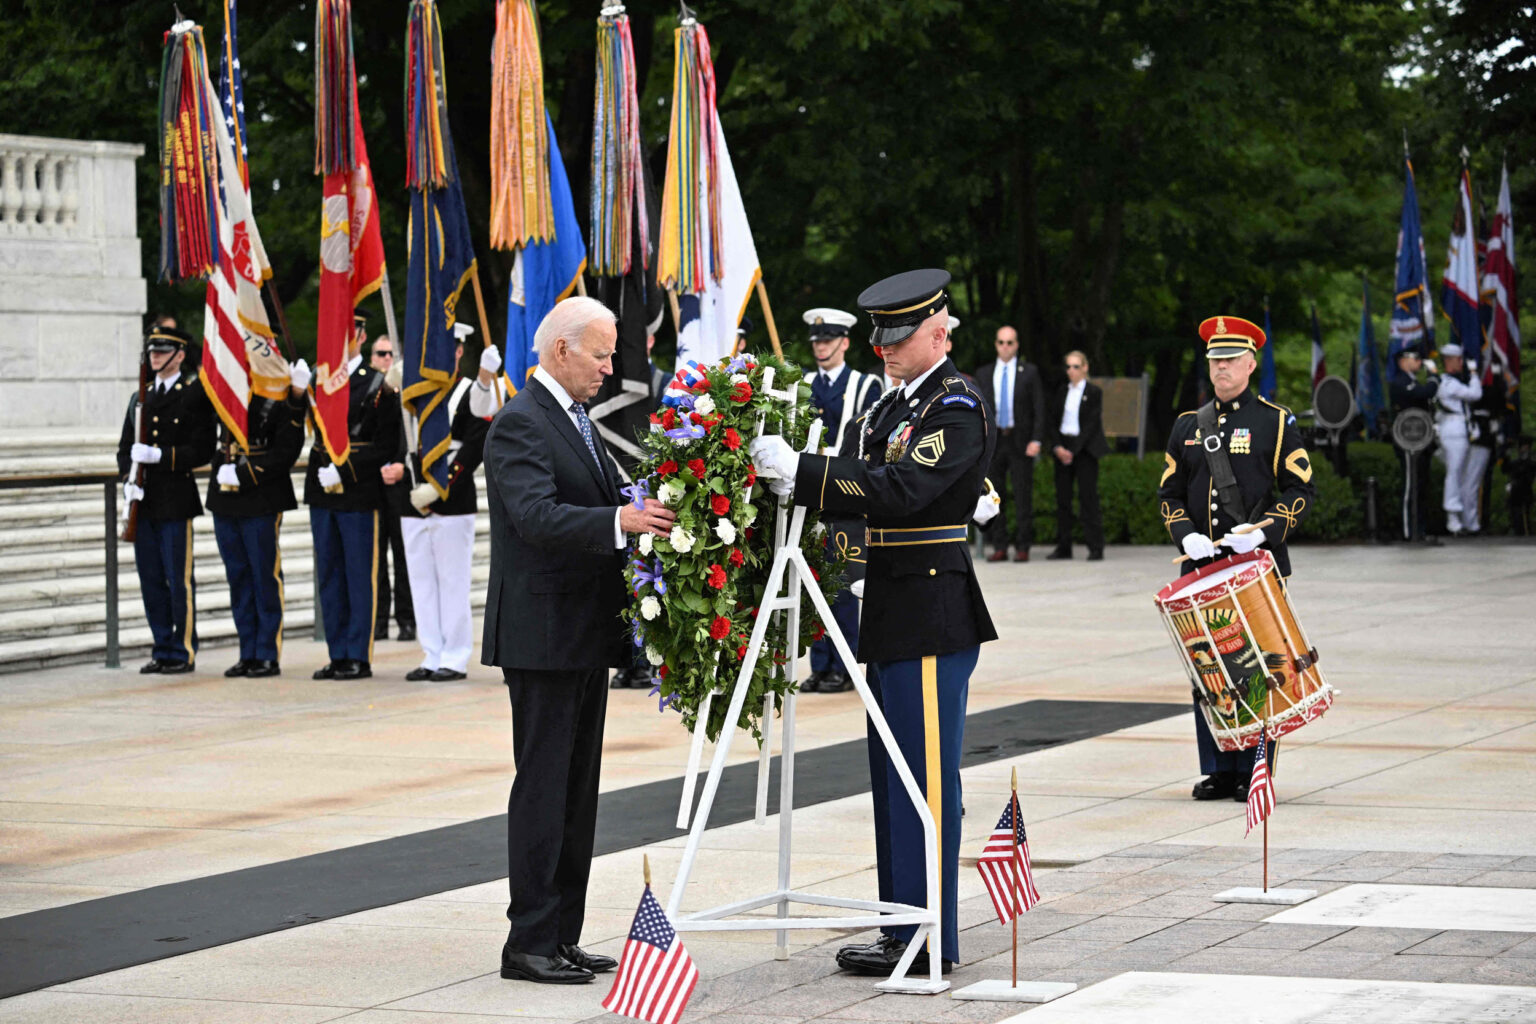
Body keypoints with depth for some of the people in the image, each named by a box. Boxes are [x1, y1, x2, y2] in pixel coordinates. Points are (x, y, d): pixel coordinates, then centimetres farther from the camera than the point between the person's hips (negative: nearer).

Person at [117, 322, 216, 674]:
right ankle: (162, 650, 16)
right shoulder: (141, 399, 17)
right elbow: (125, 447, 17)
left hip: (177, 501, -6)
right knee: (151, 579, 8)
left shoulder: (196, 395, -3)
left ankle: (183, 652, 4)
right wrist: (128, 480, -2)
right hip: (145, 502, 6)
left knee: (179, 579, -3)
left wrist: (160, 456, -19)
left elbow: (203, 450, -10)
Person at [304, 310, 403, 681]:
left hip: (359, 495, -6)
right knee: (329, 576, 9)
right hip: (322, 493, 6)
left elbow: (387, 445, -7)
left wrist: (343, 470, -14)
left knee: (360, 576, -2)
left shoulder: (377, 385, -4)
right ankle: (338, 655, 16)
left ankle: (359, 656, 3)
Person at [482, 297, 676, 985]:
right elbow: (537, 516, -27)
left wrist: (643, 516, 2)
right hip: (543, 636, -10)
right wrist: (620, 520, -37)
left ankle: (562, 936, 17)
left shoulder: (576, 420, 17)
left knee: (576, 792, 11)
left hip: (586, 637, 10)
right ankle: (529, 942, -3)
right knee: (543, 790, -7)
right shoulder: (519, 424, -13)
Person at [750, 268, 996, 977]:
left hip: (933, 615, -10)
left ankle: (928, 939, -3)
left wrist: (801, 471, -26)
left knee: (925, 776, -6)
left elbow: (901, 488, -24)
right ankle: (905, 926, 18)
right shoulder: (892, 408, 18)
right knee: (900, 777, 12)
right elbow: (869, 492, 13)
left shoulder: (957, 407, -11)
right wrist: (797, 480, -4)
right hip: (896, 617, 10)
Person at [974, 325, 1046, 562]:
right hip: (993, 440, 2)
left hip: (1020, 442, -2)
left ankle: (1022, 548, 0)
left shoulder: (1029, 372, 4)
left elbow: (1039, 408, 1)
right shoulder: (983, 373, 10)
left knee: (1023, 496, -3)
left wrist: (1036, 440, -10)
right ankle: (999, 547, 5)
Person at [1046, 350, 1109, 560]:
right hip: (1063, 447, 5)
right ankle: (1063, 547, 7)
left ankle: (1096, 548, -7)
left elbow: (1092, 424, -7)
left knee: (1088, 496, -8)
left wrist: (1073, 451, -12)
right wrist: (1057, 447, -6)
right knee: (1062, 497, 2)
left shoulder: (1094, 392, -2)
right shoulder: (1063, 392, 12)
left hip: (1084, 448, -5)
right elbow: (1054, 420, 10)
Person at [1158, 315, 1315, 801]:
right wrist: (1186, 534, -4)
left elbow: (1299, 489, -1)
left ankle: (1255, 771, 2)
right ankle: (1218, 770, 10)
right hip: (1202, 566, 4)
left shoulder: (1275, 422, 2)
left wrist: (1264, 531, -16)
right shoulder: (1188, 426, 14)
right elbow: (1169, 493, 15)